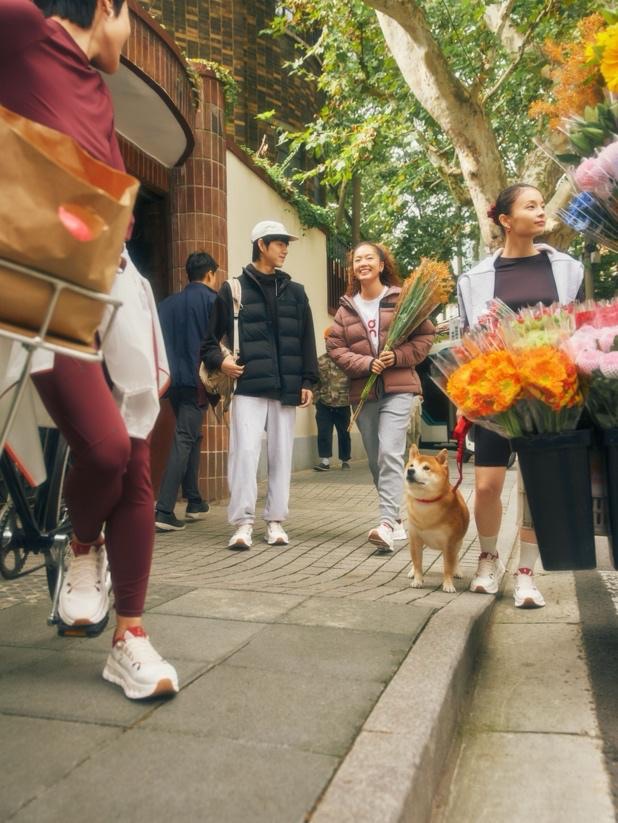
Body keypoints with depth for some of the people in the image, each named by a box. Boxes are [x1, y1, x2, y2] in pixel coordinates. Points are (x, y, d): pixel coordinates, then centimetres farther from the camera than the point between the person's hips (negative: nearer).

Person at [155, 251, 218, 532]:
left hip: (173, 379, 6)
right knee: (184, 439, -7)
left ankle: (194, 503, 24)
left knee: (190, 436, 18)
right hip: (197, 379, -6)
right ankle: (164, 511, -13)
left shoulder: (168, 303, 14)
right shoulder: (212, 299, -2)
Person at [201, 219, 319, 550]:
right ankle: (243, 523, -2)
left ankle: (275, 520, 15)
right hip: (248, 388, -3)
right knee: (244, 452, -9)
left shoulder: (295, 292, 15)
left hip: (286, 389, 3)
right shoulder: (233, 290, 5)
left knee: (281, 455, 6)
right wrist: (219, 360, -10)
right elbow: (210, 337, 9)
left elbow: (306, 340, 13)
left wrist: (307, 381, 6)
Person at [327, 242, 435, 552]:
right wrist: (366, 364, -12)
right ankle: (396, 520, 23)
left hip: (398, 388, -4)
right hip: (362, 392, 4)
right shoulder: (346, 308, 11)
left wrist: (398, 356, -12)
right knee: (375, 460, 9)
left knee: (390, 453, -19)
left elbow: (425, 336, 3)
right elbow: (335, 347, 4)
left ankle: (387, 523, -23)